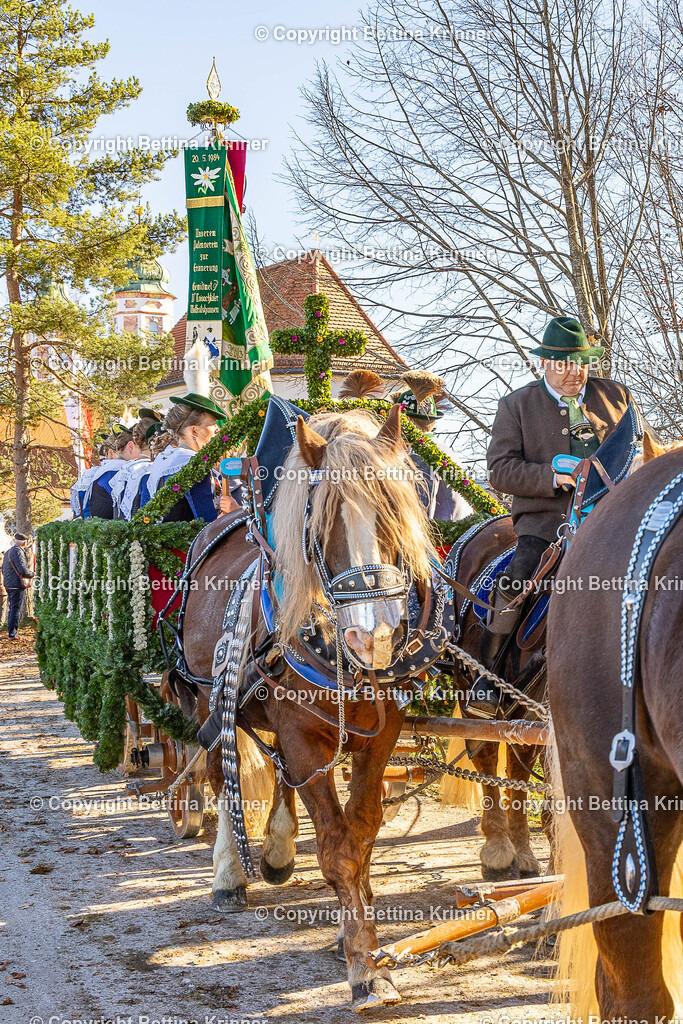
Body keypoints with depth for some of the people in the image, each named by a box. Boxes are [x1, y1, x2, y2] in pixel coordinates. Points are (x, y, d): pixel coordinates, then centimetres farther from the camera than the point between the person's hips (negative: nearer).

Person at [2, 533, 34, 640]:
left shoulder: (8, 552, 15)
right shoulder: (18, 552, -15)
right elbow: (23, 571, -22)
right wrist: (33, 575, -5)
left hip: (8, 584, 9)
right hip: (17, 586, -9)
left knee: (13, 609, 17)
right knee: (16, 610, -4)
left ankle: (11, 632, 23)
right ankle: (12, 634, -2)